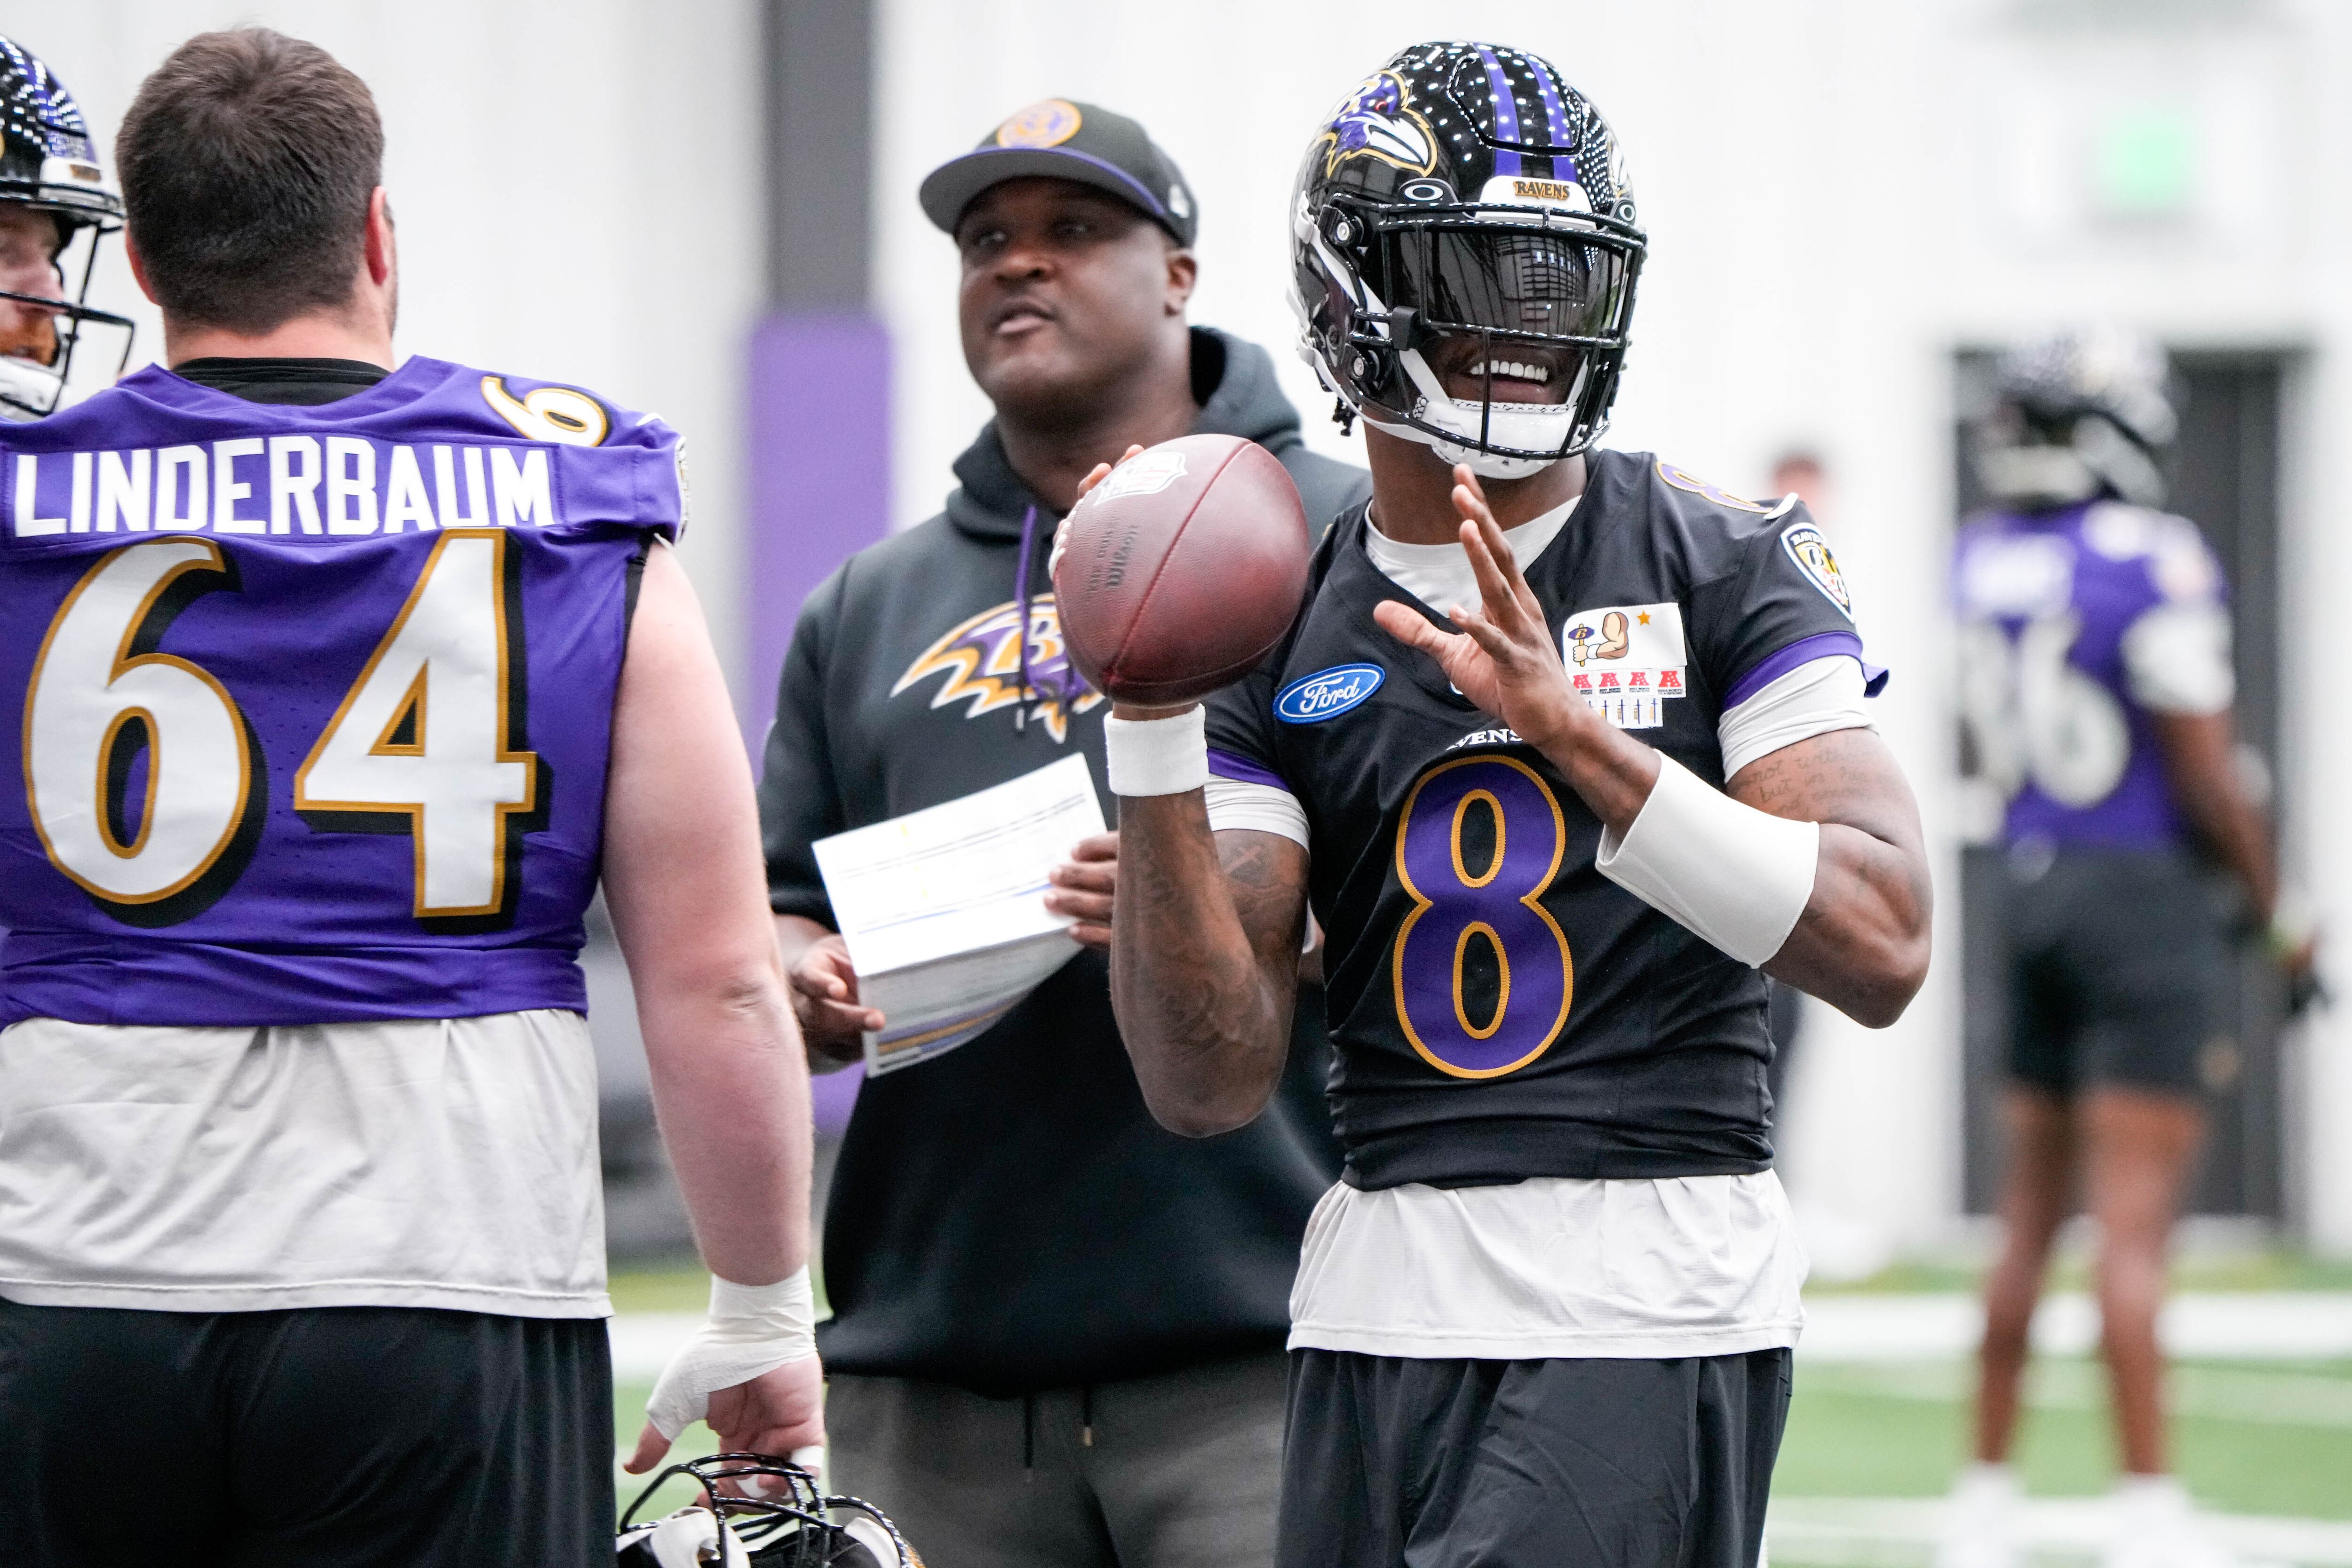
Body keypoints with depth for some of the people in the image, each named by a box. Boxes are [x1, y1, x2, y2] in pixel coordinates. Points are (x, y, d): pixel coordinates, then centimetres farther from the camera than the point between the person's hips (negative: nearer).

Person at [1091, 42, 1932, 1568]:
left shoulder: (1725, 569, 1)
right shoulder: (1273, 634, 9)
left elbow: (1883, 943, -11)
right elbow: (1211, 1081, 2)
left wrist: (1576, 730, -18)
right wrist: (1151, 737, -8)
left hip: (1649, 1306, -4)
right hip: (1381, 1309, 4)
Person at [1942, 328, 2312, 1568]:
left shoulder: (1981, 565, 4)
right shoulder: (2157, 567, -16)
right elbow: (2207, 778, -13)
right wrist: (2277, 915, -1)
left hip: (2030, 888, 7)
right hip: (2144, 894, -6)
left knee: (2031, 1212, 15)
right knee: (2134, 1220, -6)